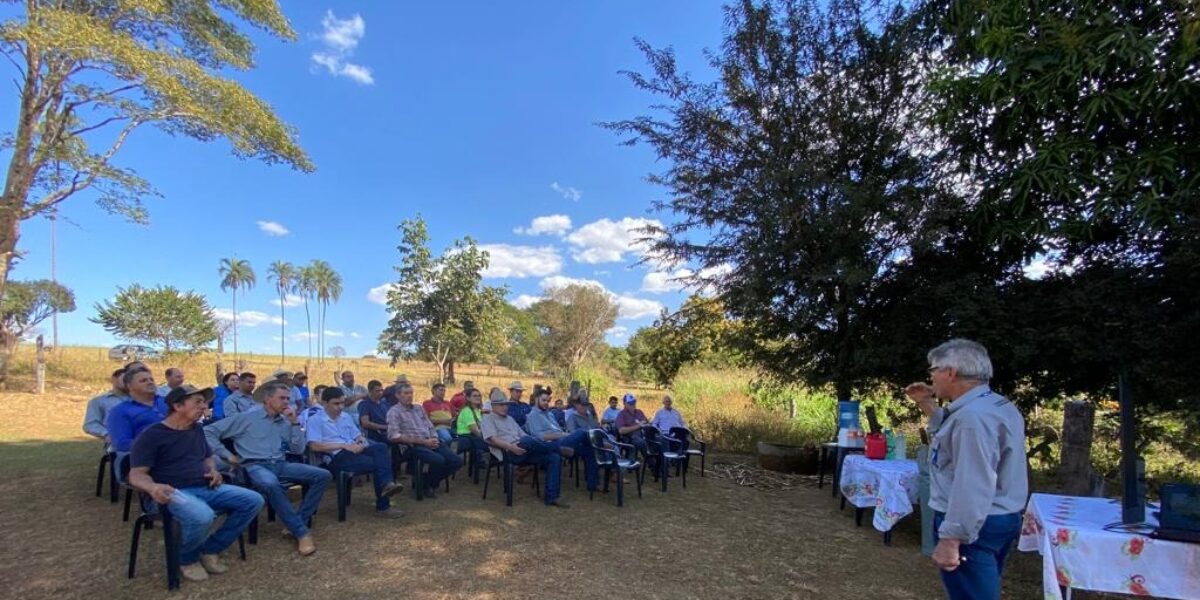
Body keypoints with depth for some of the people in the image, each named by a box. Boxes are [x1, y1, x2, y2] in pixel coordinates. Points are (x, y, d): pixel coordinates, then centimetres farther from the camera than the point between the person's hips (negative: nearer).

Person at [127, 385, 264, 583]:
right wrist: (152, 487, -33)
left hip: (205, 489, 7)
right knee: (202, 516, -38)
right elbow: (136, 475, -11)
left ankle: (211, 550, 3)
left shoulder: (197, 429, 17)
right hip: (175, 492, -7)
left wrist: (213, 470, 6)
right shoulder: (152, 435, -5)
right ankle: (187, 559, -4)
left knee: (253, 500, -9)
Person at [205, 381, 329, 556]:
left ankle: (296, 523, -12)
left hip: (281, 464, 5)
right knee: (270, 484, -41)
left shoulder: (285, 422, 17)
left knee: (322, 475, -16)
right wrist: (227, 455, -5)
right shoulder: (245, 418, 4)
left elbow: (298, 450, 9)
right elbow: (208, 432, 2)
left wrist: (294, 422, 2)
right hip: (255, 466, -5)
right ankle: (301, 532, -30)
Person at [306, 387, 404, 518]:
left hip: (354, 450, 6)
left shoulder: (346, 417, 22)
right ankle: (383, 506, -21)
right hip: (337, 456, -6)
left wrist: (361, 441, -4)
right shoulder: (315, 420, 1)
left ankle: (387, 484, -40)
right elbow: (315, 446, -12)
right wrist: (344, 445, -17)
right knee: (377, 462, -27)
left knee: (381, 447, -28)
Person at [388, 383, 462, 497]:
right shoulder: (394, 411, -1)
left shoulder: (419, 408, 21)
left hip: (430, 443, 7)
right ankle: (427, 485, -2)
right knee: (438, 460, -32)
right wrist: (423, 442, -15)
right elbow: (394, 437, -13)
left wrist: (435, 439, -4)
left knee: (456, 461, -11)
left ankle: (433, 482, 14)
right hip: (413, 445, -7)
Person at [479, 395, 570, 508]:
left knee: (555, 457, -13)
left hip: (524, 452, 7)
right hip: (509, 452, -7)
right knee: (527, 440, -38)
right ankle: (556, 447, -15)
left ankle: (551, 497, -15)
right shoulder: (487, 419, 9)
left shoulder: (510, 419, 31)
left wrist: (536, 446, 5)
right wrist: (510, 446, -25)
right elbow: (492, 439, -8)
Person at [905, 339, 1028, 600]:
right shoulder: (996, 404, 9)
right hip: (999, 519, 11)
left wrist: (950, 539, -28)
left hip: (973, 527, -11)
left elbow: (972, 487, -31)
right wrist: (928, 405, 16)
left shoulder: (974, 415, -26)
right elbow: (957, 439, 25)